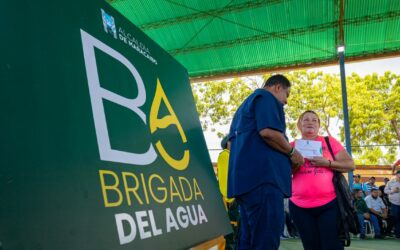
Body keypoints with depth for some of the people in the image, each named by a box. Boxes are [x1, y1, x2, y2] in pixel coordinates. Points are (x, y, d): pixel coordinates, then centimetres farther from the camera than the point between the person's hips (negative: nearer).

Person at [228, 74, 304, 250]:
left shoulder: (246, 103, 29)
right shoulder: (266, 97, 1)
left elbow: (232, 140, 28)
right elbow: (267, 131, -17)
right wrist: (292, 153, -2)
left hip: (245, 176, 10)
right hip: (262, 175, -10)